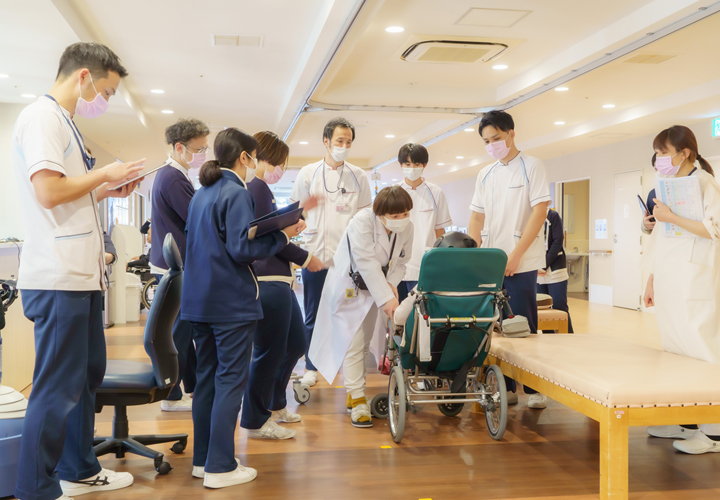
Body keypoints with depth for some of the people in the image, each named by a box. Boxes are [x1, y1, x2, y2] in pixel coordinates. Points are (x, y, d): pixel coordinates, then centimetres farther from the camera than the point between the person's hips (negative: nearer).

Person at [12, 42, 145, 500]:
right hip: (58, 279, -10)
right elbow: (48, 191, -21)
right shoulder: (42, 116, -10)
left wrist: (108, 190, 13)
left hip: (82, 275, 10)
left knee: (88, 376, 18)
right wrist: (105, 175, -9)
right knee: (57, 389, -4)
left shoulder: (63, 122, 20)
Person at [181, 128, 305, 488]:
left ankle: (202, 459, 21)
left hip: (200, 302, 9)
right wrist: (284, 234, -12)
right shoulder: (237, 194, -13)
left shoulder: (202, 194, 15)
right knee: (231, 381, -3)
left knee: (207, 377, 13)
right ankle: (220, 467, 1)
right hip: (232, 303, -9)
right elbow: (242, 249, -19)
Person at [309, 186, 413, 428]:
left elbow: (401, 261, 1)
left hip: (374, 288, 6)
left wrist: (392, 284, -19)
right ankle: (357, 400, -3)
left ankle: (355, 392, 24)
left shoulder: (407, 227, -8)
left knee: (364, 342, 11)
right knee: (352, 343, -8)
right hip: (348, 287, -6)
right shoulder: (363, 222, -27)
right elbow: (367, 263, -33)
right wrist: (386, 298, -38)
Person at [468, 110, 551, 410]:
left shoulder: (531, 167, -2)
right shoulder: (485, 175, 14)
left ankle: (534, 388, 11)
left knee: (524, 327, -2)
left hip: (521, 263, -5)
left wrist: (514, 255, -15)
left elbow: (539, 212, -10)